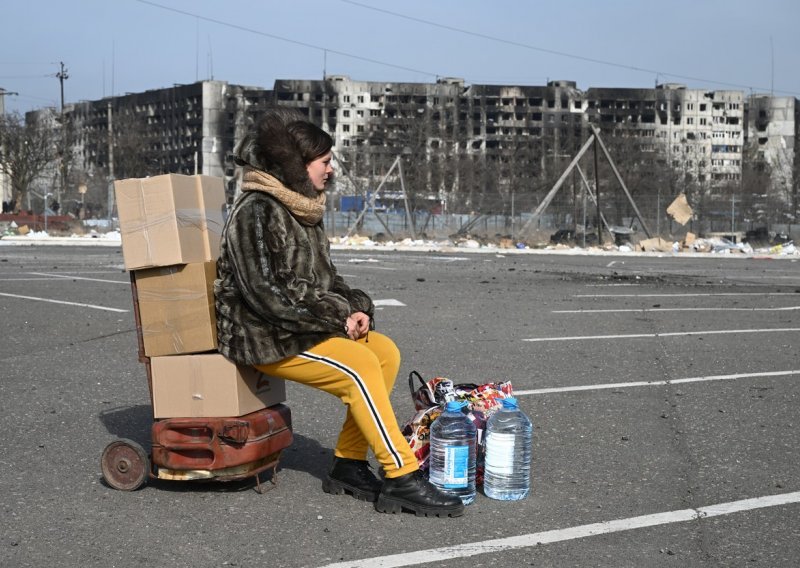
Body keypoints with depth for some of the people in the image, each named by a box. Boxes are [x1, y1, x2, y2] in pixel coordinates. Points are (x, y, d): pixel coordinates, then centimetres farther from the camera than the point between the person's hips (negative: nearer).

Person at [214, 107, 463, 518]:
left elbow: (322, 279, 19)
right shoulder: (255, 212, -16)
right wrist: (338, 319, -17)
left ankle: (348, 465, 1)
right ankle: (401, 479, -18)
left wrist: (355, 307, -2)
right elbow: (268, 295, -23)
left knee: (385, 353, -5)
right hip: (263, 337, -9)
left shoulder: (303, 209, 13)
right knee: (359, 366, -23)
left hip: (302, 327, 9)